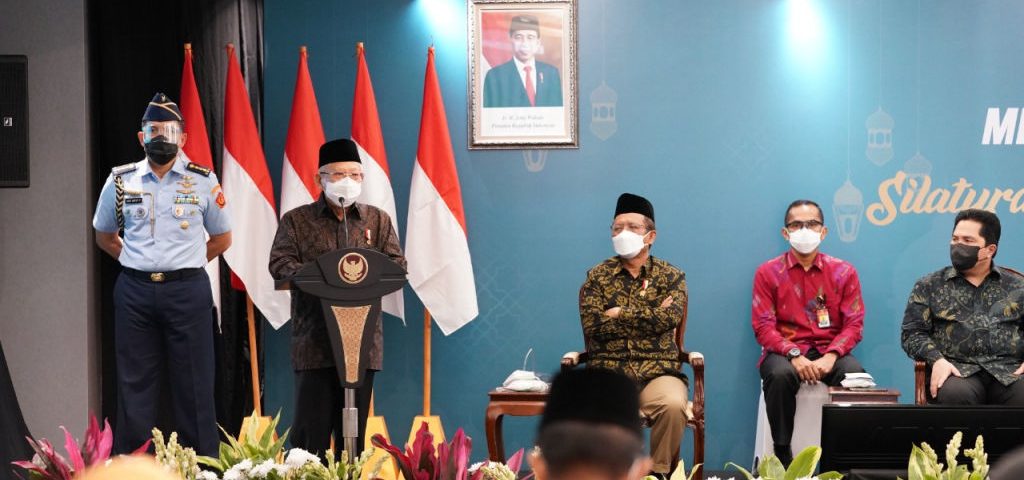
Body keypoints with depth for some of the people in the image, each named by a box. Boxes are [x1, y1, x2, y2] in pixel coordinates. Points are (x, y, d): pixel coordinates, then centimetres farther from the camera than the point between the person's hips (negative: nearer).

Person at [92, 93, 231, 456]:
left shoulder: (203, 181, 1)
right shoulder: (121, 181, 6)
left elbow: (222, 238, 12)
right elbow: (104, 236, 19)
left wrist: (185, 265, 7)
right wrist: (139, 264, 9)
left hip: (188, 291, -2)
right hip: (135, 292, 2)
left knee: (193, 386, 2)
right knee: (134, 385, 7)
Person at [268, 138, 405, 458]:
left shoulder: (378, 220, 15)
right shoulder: (296, 220, 8)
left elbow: (397, 264, 7)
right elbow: (280, 263, -3)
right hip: (314, 341, -2)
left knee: (354, 430, 6)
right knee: (311, 426, -3)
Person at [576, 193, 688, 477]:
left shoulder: (671, 276, 10)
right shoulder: (597, 277, 9)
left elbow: (672, 318, -9)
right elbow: (593, 327, -6)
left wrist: (620, 313, -6)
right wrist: (651, 316, -5)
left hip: (658, 371, 0)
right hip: (608, 370, 0)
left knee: (673, 406, -33)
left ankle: (659, 472, -11)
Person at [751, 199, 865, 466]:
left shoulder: (844, 272, 7)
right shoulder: (768, 272, 3)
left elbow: (854, 324, 2)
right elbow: (763, 326, -3)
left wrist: (830, 356, -17)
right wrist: (794, 355, -20)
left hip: (829, 351, 1)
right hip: (786, 351, -1)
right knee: (780, 375, -36)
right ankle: (782, 452, -23)